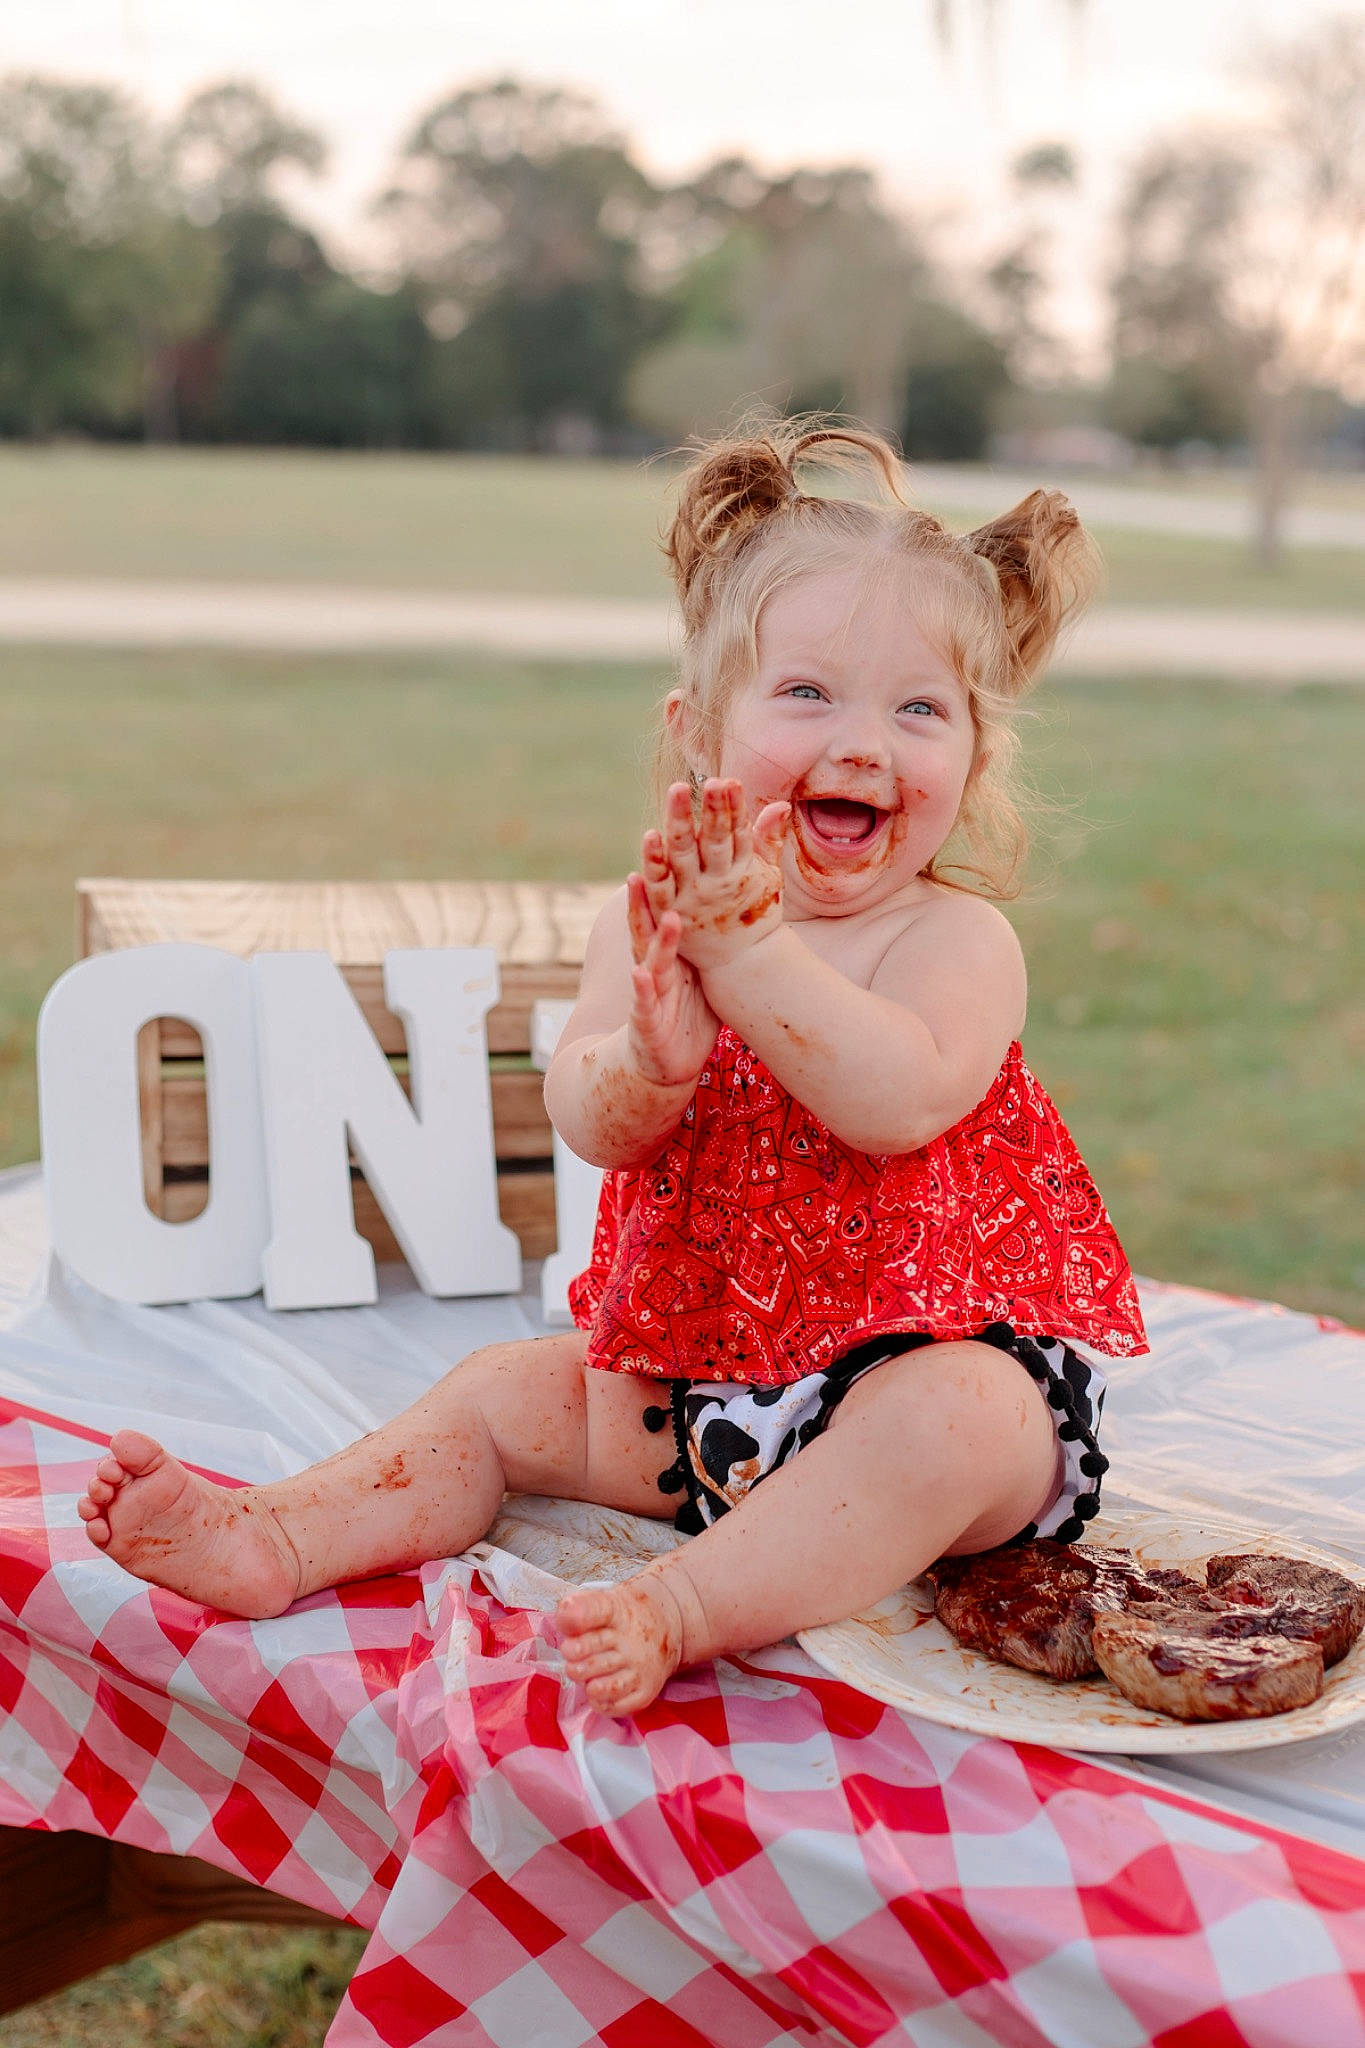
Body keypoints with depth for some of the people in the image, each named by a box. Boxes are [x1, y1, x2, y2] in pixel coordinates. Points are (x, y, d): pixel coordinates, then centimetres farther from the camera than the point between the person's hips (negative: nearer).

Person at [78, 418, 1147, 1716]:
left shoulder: (957, 938, -11)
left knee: (956, 1418, -34)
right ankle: (277, 1538, -7)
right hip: (696, 1373, 5)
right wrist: (653, 1057, -38)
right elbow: (590, 1125, -14)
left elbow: (903, 1100, -31)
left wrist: (747, 946, -38)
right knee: (502, 1390, 2)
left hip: (928, 1359, -4)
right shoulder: (650, 926, -1)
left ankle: (681, 1606, -38)